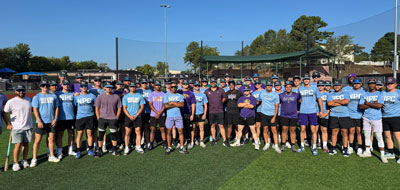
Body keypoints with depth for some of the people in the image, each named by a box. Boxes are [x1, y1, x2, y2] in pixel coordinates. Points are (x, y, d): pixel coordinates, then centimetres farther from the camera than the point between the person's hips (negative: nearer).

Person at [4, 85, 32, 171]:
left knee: (26, 144, 8)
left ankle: (24, 161, 21)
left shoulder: (29, 99, 8)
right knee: (18, 145, -5)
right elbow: (5, 114, 0)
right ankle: (15, 163, 7)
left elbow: (32, 109, 22)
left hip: (28, 127, 4)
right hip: (17, 128, -4)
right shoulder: (11, 102, -5)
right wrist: (8, 124, -4)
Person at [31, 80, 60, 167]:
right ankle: (34, 159, 7)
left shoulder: (53, 96, 8)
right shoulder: (37, 97, -1)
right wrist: (39, 121, -15)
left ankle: (51, 156, 21)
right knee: (37, 140, -1)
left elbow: (56, 108, 10)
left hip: (51, 122, 3)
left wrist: (55, 119, 0)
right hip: (41, 122, -3)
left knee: (51, 139, 10)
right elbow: (35, 109, -6)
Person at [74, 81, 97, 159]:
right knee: (79, 134, 0)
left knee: (89, 133, 3)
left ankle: (90, 150, 15)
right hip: (80, 117, 0)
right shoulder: (76, 96, 6)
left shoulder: (92, 96, 6)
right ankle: (78, 151, 9)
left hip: (90, 117, 0)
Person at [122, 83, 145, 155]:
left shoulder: (139, 96, 4)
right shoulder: (126, 96, 5)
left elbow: (142, 107, 3)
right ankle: (126, 148, 9)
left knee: (138, 132, 1)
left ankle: (138, 147, 12)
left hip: (137, 117, 0)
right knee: (127, 133, 1)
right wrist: (130, 116, -10)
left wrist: (136, 115, -8)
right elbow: (124, 108, 3)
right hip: (128, 117, 0)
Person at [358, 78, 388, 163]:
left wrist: (368, 103, -7)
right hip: (366, 118, 4)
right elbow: (361, 106, -2)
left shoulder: (379, 94, 0)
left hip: (376, 118, -4)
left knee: (379, 137, -5)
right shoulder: (364, 94, 9)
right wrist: (373, 104, -11)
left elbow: (379, 105, -16)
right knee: (367, 135, 11)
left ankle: (382, 155, 2)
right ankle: (367, 152, 24)